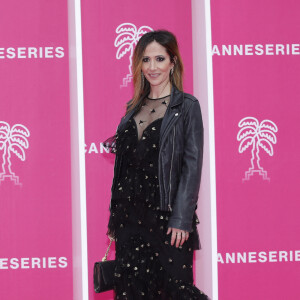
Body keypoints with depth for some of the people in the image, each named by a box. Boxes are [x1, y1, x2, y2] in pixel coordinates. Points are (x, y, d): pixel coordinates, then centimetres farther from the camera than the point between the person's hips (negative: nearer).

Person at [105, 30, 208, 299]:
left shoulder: (186, 106, -3)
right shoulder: (134, 107, 13)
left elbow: (192, 166, -9)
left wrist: (181, 219, -16)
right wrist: (115, 215, 11)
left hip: (166, 211, -6)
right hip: (130, 211, 6)